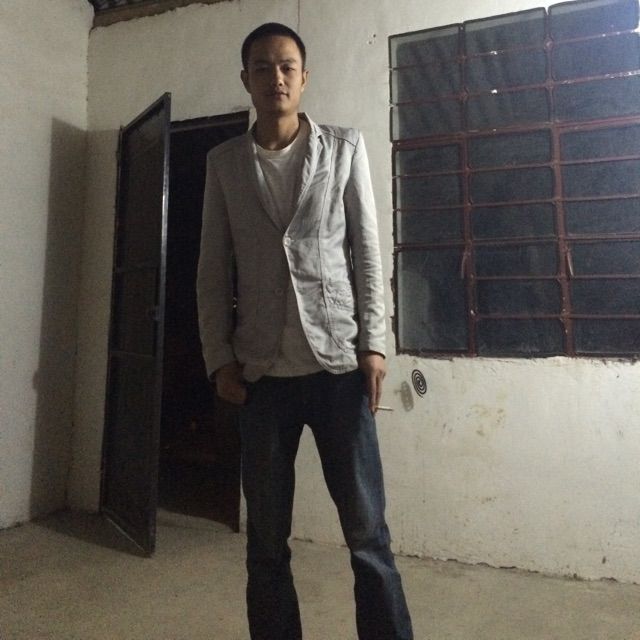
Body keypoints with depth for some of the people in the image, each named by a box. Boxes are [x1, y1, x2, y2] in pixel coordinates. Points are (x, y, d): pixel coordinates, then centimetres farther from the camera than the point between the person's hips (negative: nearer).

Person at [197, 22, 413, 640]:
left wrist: (372, 344, -4)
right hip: (261, 370, 2)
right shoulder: (223, 161, 11)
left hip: (338, 362, -1)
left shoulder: (345, 147, 8)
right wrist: (219, 356, 1)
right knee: (265, 537, 11)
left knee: (368, 532, 4)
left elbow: (367, 251, 4)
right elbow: (214, 268, 8)